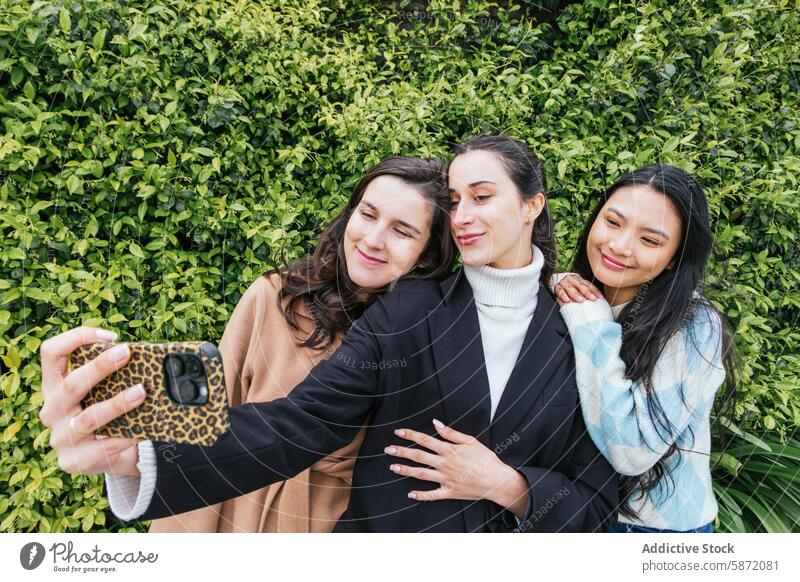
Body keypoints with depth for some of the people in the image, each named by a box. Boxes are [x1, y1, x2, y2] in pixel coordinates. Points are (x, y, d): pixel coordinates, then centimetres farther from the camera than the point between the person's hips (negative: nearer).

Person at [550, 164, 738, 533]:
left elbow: (631, 452, -29)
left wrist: (593, 330, -28)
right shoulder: (579, 302, -10)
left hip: (659, 525, -4)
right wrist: (554, 293, -21)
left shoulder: (697, 328, -23)